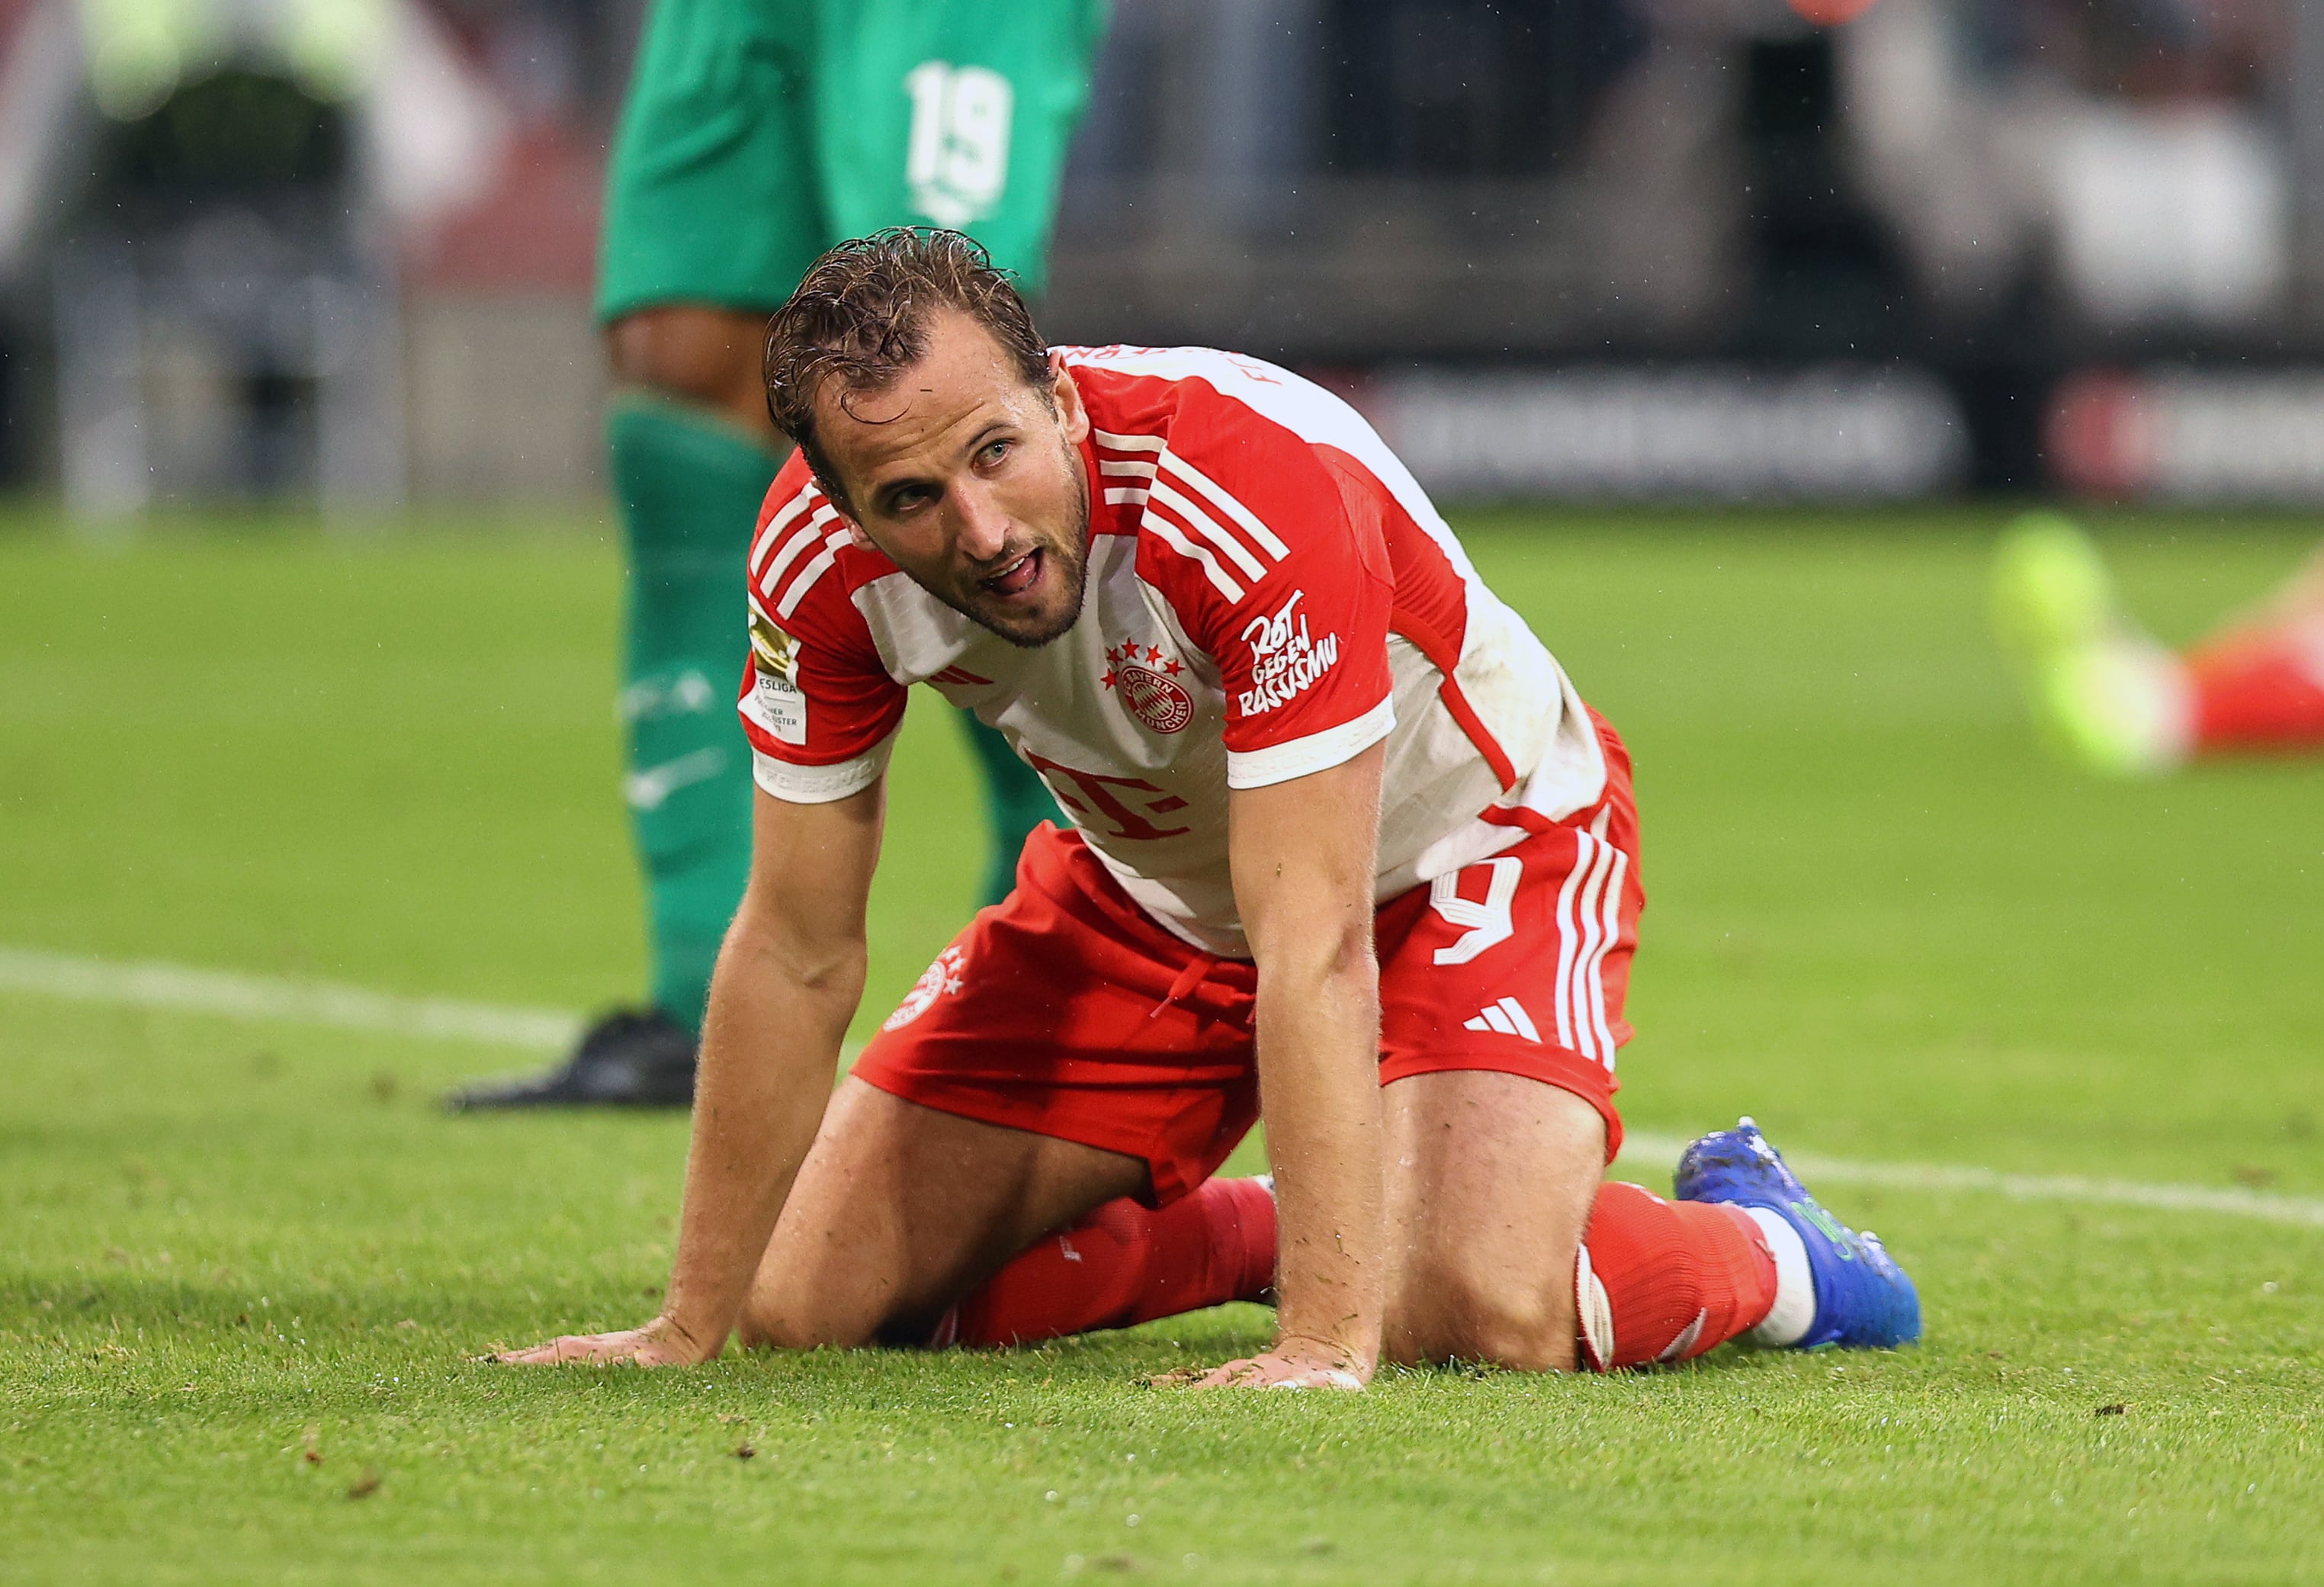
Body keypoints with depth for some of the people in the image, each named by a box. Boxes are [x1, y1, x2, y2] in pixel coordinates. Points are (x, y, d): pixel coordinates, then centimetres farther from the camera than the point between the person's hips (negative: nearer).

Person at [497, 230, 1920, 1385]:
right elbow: (796, 947, -12)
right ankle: (1258, 1235, 21)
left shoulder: (1262, 492, -39)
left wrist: (1327, 1345, -44)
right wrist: (691, 1328, -10)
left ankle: (1756, 1244, 4)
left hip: (1463, 849, -5)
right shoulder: (819, 562, -23)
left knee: (1478, 1312, -31)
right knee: (810, 1305, -3)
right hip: (1154, 891, 5)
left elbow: (1313, 946, -40)